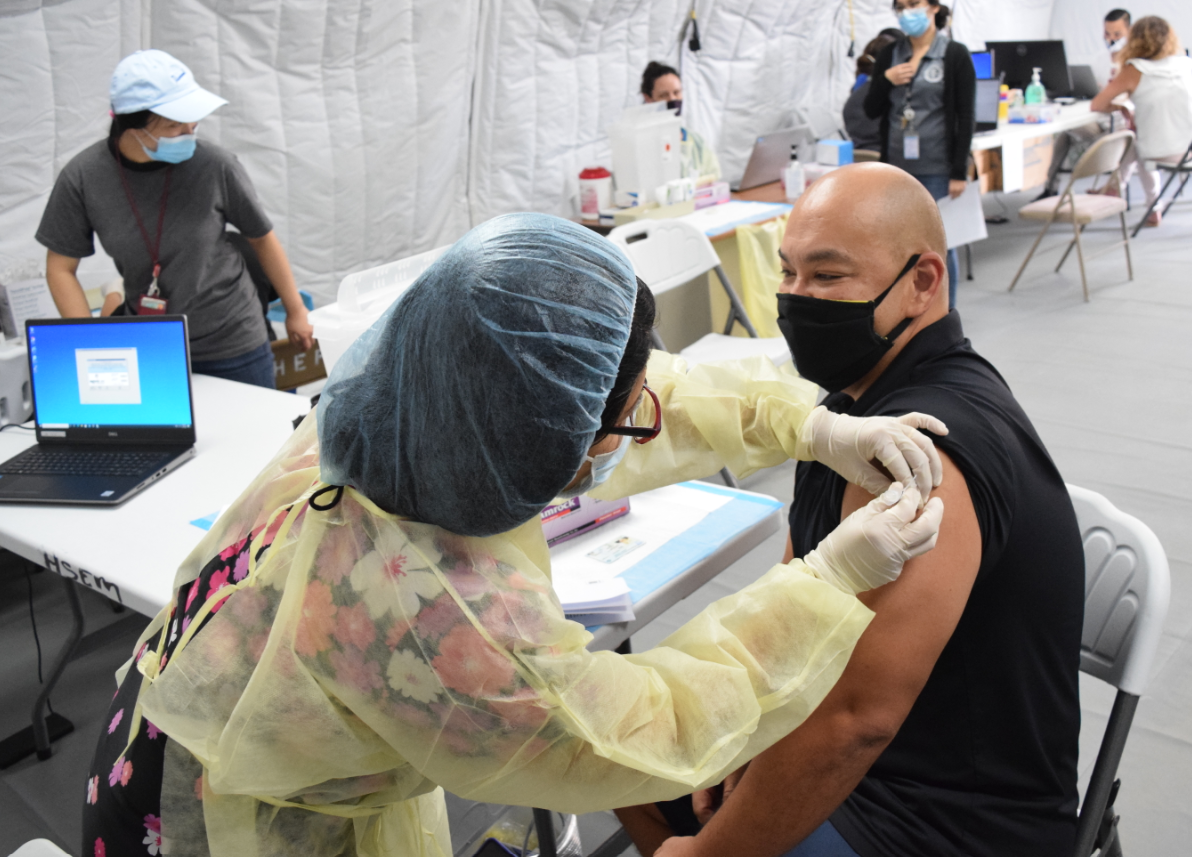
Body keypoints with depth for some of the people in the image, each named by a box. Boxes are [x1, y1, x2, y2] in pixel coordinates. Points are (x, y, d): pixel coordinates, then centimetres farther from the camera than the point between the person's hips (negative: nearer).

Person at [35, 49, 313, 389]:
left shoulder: (214, 165, -15)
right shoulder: (82, 179, -11)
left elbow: (261, 237, 0)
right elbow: (61, 268, 0)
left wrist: (296, 311, 8)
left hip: (232, 349, 0)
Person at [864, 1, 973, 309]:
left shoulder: (955, 55, -4)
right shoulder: (889, 54, 8)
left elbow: (966, 118, -6)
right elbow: (871, 111, 8)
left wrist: (959, 172, -11)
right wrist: (886, 80, -10)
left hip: (937, 169, -4)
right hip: (897, 167, 4)